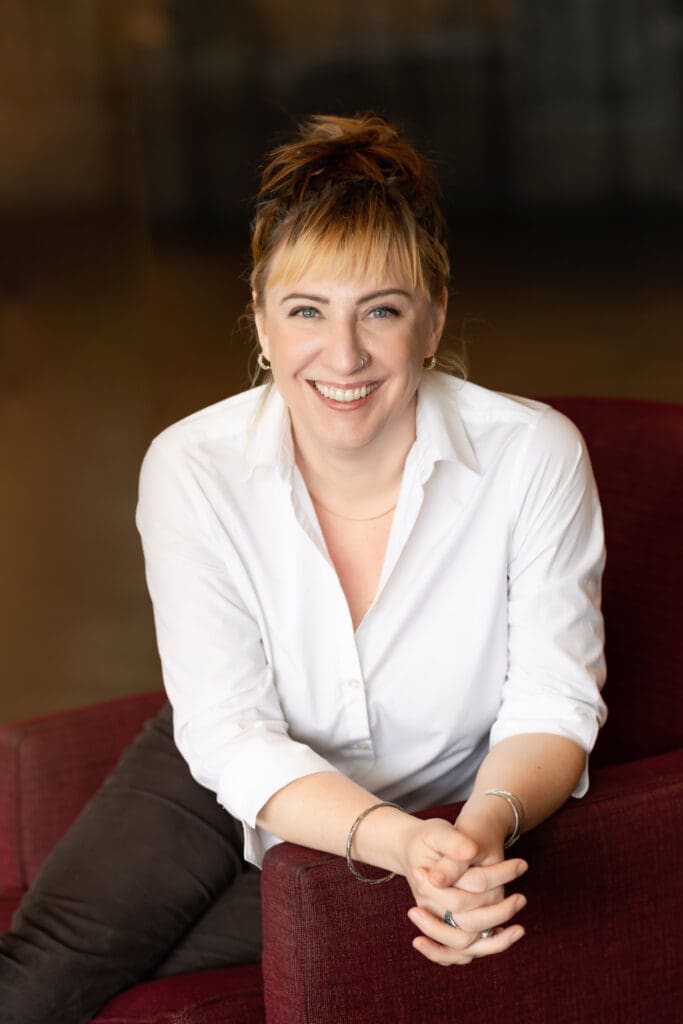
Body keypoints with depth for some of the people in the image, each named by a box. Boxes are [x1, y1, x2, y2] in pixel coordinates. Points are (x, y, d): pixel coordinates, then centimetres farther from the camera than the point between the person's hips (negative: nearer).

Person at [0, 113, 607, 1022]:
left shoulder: (535, 456, -22)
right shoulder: (191, 469, -20)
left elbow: (553, 703, -17)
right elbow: (231, 737, -23)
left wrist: (487, 826, -41)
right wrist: (400, 843, -41)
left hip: (428, 816, -1)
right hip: (224, 784, 1)